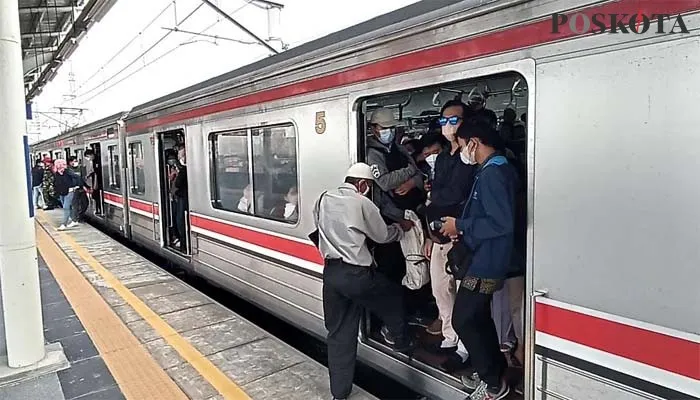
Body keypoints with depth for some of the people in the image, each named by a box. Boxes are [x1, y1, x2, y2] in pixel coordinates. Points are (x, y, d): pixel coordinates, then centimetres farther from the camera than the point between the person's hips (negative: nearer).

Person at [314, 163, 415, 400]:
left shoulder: (324, 200, 8)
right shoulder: (362, 203, -9)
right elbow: (383, 236, 2)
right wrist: (401, 228, 21)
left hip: (331, 272, 6)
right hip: (356, 273, -6)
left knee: (339, 333, 14)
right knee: (393, 296, 25)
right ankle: (400, 340, 44)